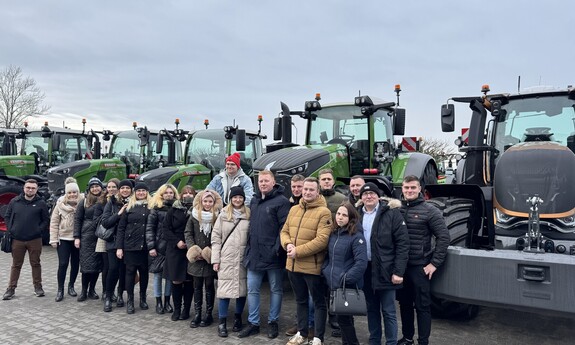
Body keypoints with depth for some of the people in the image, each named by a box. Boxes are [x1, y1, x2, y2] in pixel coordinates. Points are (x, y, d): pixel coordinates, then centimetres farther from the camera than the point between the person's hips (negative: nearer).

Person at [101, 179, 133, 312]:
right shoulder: (112, 202, 0)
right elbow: (105, 222, -5)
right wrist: (119, 213, -16)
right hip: (114, 241, -1)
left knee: (124, 269, 5)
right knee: (113, 268, -7)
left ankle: (120, 294, 27)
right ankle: (108, 297, 10)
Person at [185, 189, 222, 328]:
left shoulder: (218, 216, -6)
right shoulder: (194, 215, 2)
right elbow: (188, 233, 4)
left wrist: (213, 251, -15)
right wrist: (193, 249, -8)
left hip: (211, 257, -2)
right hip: (196, 257, 3)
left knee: (209, 285, 6)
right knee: (197, 286, 10)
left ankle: (208, 314, 16)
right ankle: (197, 314, 19)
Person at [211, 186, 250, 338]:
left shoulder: (249, 215, 3)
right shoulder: (223, 215, 3)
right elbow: (216, 237, 3)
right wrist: (215, 259, -2)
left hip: (243, 259, 1)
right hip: (226, 259, -1)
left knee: (242, 289, 8)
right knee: (224, 290, -2)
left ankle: (238, 318, 26)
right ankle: (222, 322, 9)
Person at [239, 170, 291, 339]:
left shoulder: (281, 201, -9)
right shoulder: (254, 201, 14)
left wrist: (278, 248, -21)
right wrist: (249, 246, 15)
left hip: (272, 255, -6)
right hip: (254, 254, 7)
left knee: (276, 290, 9)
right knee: (252, 290, 10)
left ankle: (273, 322, 22)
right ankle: (253, 323, 22)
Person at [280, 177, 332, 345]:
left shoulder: (324, 212, -13)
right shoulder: (294, 209, 9)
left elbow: (322, 240, -20)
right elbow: (284, 231, 13)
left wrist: (298, 251, -21)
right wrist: (288, 244, -9)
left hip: (312, 266, -6)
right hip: (293, 264, 7)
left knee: (319, 302, 9)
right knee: (301, 300, 21)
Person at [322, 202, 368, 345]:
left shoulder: (356, 236, -15)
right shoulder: (333, 234, 7)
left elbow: (361, 262, -21)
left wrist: (346, 278, -21)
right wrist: (325, 270, 6)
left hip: (348, 286, -7)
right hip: (333, 283, 7)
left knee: (343, 317, 1)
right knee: (342, 317, 17)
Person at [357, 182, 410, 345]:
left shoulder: (391, 213, -8)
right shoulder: (357, 214, 6)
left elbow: (403, 243, -10)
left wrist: (398, 271, -15)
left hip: (385, 270, -4)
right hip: (365, 269, 4)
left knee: (388, 311, 4)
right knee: (371, 309, 16)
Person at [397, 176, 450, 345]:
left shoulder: (429, 210, -7)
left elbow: (443, 236, -7)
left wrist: (435, 263, -10)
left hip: (420, 266, -4)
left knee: (422, 305, 5)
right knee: (404, 303, 16)